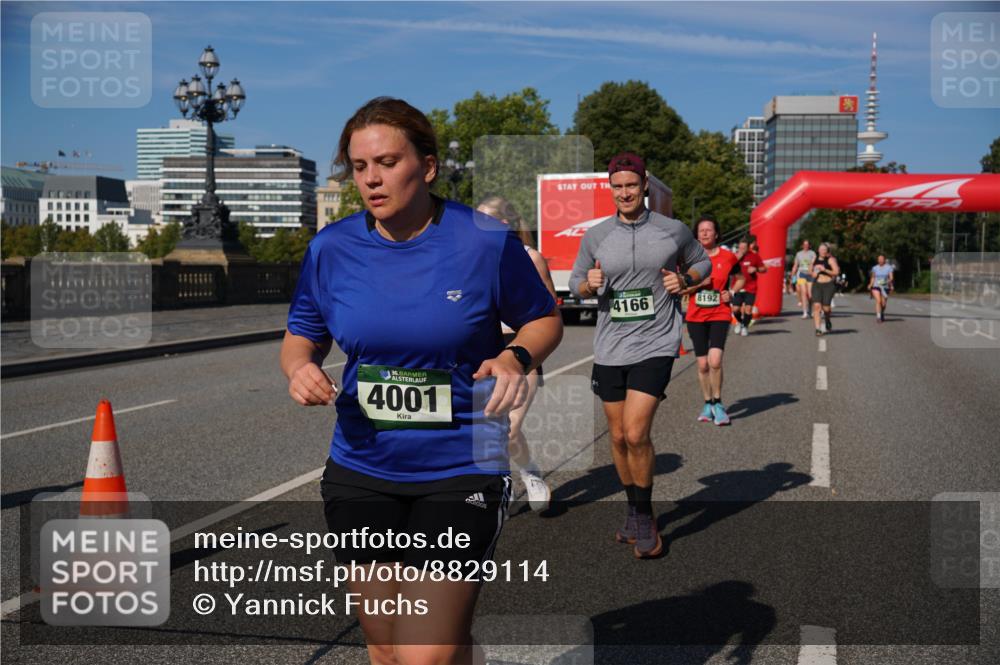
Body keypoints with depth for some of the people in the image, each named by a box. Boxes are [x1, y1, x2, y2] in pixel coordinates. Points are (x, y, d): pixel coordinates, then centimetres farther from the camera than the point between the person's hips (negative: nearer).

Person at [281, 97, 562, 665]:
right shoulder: (330, 249, -1)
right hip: (361, 475, 4)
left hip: (461, 474, -4)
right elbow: (302, 337, 11)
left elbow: (544, 320, 4)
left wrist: (516, 357, -17)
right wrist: (300, 368, -11)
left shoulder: (486, 242, -9)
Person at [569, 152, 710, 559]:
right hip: (609, 349, 3)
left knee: (636, 433, -15)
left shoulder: (673, 231, 1)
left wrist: (684, 280, -4)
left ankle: (645, 518, 6)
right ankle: (634, 511, 31)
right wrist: (589, 284, -9)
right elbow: (576, 280, 14)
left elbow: (702, 262, 17)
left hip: (655, 346, -3)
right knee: (618, 437, 10)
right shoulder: (595, 236, 4)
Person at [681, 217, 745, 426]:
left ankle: (717, 403, 1)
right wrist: (699, 283, -15)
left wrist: (731, 293, -1)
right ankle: (708, 404, 24)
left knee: (715, 361, -18)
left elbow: (741, 279, 17)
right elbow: (680, 289, 2)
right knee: (702, 364, 6)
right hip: (696, 316, 2)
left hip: (719, 315, -1)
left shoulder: (728, 257, 1)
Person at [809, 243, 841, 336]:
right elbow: (810, 270, 26)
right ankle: (818, 328, -10)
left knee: (825, 307, -4)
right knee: (816, 306, -11)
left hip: (828, 285, -3)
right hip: (816, 285, 3)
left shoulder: (830, 260, -3)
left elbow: (836, 272, -10)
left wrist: (825, 270, -20)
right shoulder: (815, 259, 12)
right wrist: (813, 274, 3)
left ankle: (827, 321, 31)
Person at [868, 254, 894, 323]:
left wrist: (889, 281, -29)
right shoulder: (875, 268, 7)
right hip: (876, 286, 0)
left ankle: (882, 314, 37)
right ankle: (878, 316, -23)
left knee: (883, 303, 6)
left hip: (885, 287, 0)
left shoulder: (889, 267, 0)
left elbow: (891, 277, -8)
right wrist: (870, 285, 4)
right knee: (878, 301, -20)